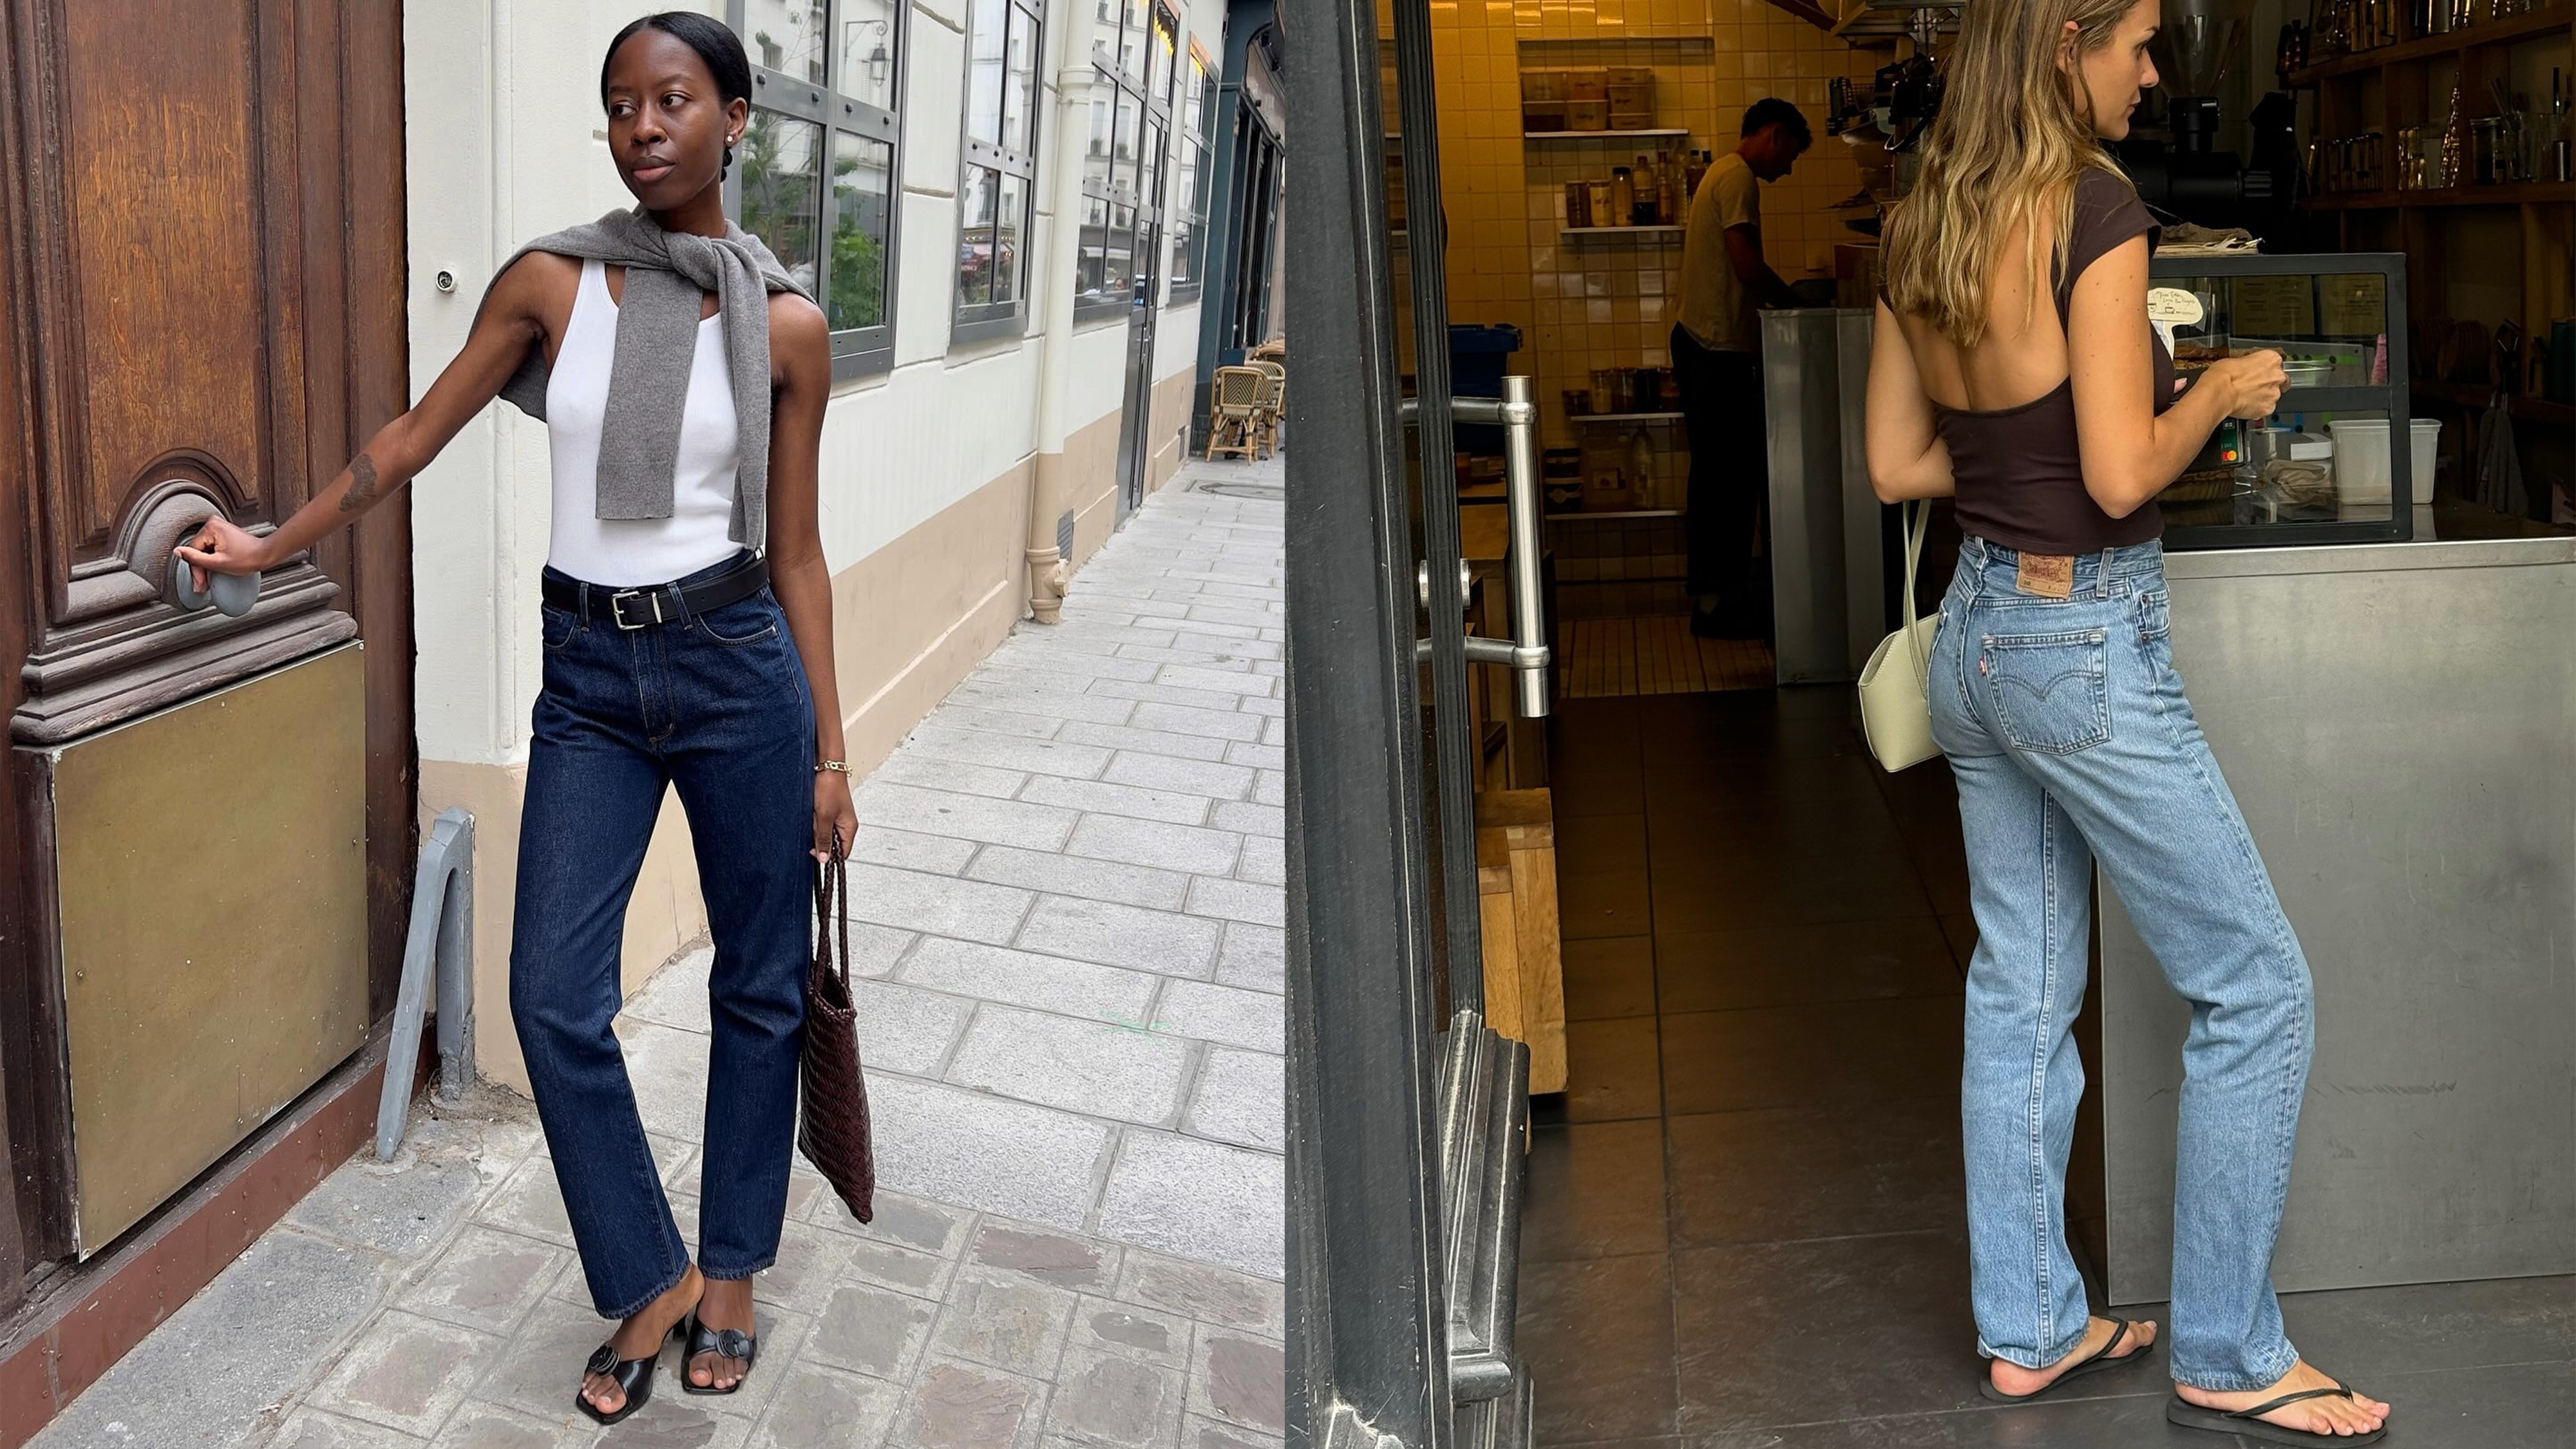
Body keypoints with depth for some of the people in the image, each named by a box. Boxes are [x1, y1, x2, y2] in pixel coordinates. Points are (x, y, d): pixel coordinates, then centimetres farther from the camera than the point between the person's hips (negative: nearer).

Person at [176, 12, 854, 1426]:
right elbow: (417, 433, 11)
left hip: (737, 666, -1)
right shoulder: (549, 281, 0)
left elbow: (795, 551, 2)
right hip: (589, 675, 1)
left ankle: (732, 1268, 30)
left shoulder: (784, 324, -3)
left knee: (759, 984, 9)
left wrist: (828, 753, 4)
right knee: (554, 999, -3)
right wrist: (272, 545, 15)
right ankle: (650, 1281, 17)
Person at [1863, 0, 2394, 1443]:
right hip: (2089, 643, -8)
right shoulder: (2097, 208, -17)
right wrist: (2220, 391, -3)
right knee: (2257, 988, 4)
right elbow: (2122, 476, -20)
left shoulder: (1922, 231, 6)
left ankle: (2028, 1327, 26)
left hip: (1977, 630, 8)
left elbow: (1897, 463, 9)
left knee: (2022, 987, 16)